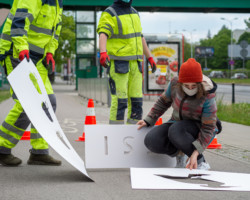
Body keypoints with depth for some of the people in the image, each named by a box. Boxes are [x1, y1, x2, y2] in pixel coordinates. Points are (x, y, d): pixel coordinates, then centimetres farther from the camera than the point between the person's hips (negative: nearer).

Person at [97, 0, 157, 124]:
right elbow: (103, 34, -21)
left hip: (135, 63, 7)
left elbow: (140, 37, 27)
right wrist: (103, 52, -39)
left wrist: (149, 57, 28)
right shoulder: (109, 14, -5)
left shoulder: (134, 12, 19)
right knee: (120, 99, -11)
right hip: (118, 63, -7)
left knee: (136, 98, 7)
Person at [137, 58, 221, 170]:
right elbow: (163, 102, 7)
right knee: (151, 141, -22)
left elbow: (208, 128, -25)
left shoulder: (207, 97, -26)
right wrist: (148, 120, 1)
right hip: (178, 123, 5)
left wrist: (196, 153, -35)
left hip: (199, 130, -5)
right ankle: (180, 153, 5)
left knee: (176, 131, -38)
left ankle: (200, 161, -17)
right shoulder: (175, 84, -13)